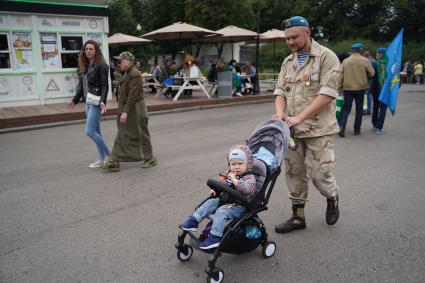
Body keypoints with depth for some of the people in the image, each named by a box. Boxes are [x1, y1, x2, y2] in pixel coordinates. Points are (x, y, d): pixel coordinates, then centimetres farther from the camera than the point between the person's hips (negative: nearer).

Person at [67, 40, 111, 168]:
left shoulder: (101, 66, -10)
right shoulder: (84, 66, 12)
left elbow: (104, 86, -16)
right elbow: (81, 85, 18)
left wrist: (103, 101, -27)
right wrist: (74, 100, 18)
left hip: (96, 103, -8)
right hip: (88, 102, 8)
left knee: (89, 131, -10)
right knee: (96, 131, 11)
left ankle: (109, 155, 5)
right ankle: (102, 158, 20)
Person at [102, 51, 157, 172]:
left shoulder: (135, 74, -17)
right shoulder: (126, 74, 12)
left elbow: (132, 95, -23)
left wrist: (125, 112, -25)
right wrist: (123, 111, 15)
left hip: (135, 110, -9)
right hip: (126, 109, 9)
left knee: (142, 134, 4)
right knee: (121, 136, 8)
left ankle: (150, 158, 20)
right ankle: (114, 162, 11)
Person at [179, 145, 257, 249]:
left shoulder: (250, 177, -16)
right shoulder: (230, 174, 8)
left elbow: (247, 189, -37)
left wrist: (234, 179, -32)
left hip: (240, 206, -8)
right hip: (226, 201, 8)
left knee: (222, 211, -28)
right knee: (211, 202, -1)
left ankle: (215, 237, -24)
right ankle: (193, 221, 3)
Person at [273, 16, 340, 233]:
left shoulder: (326, 57, -5)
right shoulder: (288, 62, 15)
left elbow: (327, 94, -15)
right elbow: (280, 91, 11)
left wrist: (300, 117, -21)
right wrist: (280, 113, -10)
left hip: (318, 129, -5)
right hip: (292, 129, 6)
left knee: (319, 173, -3)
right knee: (294, 173, 8)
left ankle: (332, 199, 31)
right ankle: (298, 216, 22)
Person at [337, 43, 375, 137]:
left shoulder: (345, 61, 1)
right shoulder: (365, 60, -5)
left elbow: (341, 76, 3)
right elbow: (372, 73, 1)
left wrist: (340, 87, 12)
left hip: (347, 88, 1)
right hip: (360, 87, -1)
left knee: (346, 108, 6)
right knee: (359, 109, 10)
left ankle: (341, 126, -13)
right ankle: (357, 130, 14)